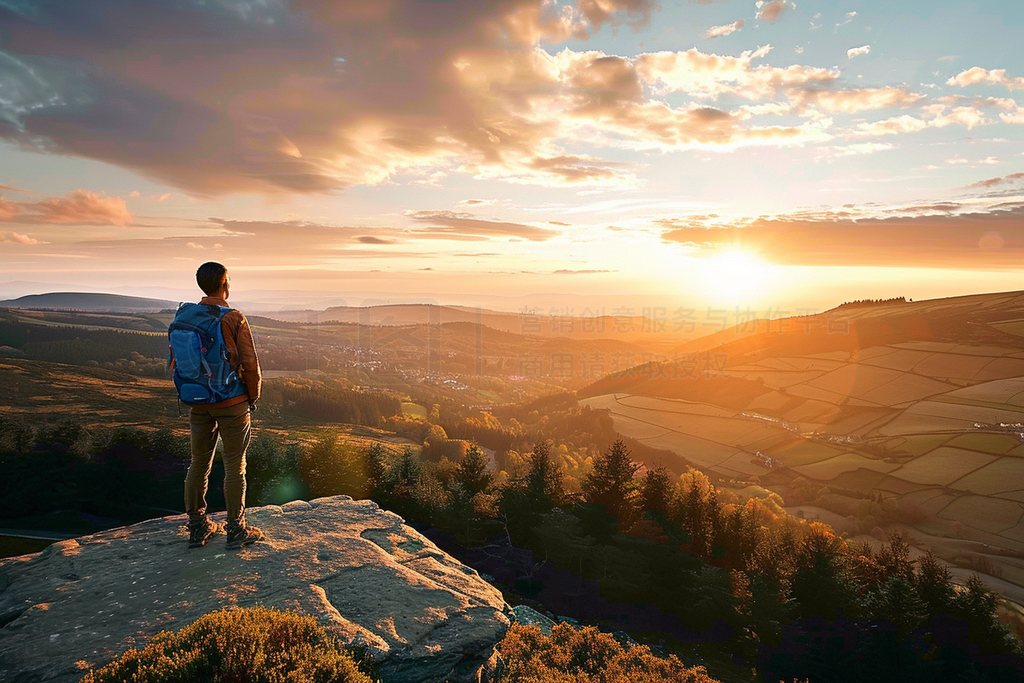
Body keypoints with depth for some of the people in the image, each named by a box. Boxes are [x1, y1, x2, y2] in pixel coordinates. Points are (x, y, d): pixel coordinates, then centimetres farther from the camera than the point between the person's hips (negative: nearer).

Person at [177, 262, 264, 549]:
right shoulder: (234, 318, -14)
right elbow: (250, 363, -14)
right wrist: (253, 396, 1)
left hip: (198, 404, 5)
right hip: (232, 403, -5)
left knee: (199, 463, 15)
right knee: (235, 466, 5)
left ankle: (197, 528, 26)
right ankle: (236, 530, 14)